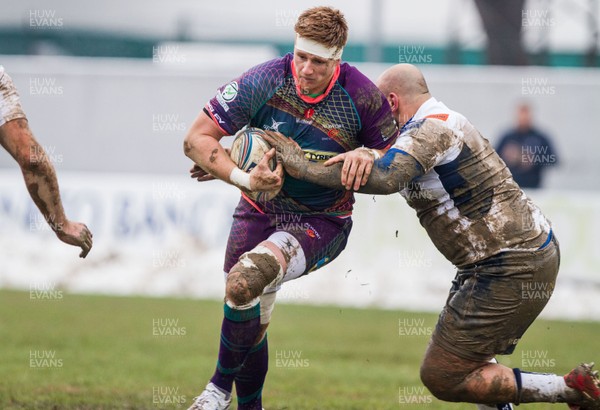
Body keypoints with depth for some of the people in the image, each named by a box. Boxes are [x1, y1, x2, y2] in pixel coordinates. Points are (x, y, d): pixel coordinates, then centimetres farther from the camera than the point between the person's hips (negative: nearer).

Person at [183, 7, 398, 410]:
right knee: (251, 325, 4)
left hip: (322, 222, -3)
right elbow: (196, 139, -14)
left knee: (245, 279, -29)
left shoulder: (362, 96, -16)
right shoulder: (263, 82, -17)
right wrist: (244, 178, -29)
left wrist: (367, 156, -25)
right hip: (260, 212, 3)